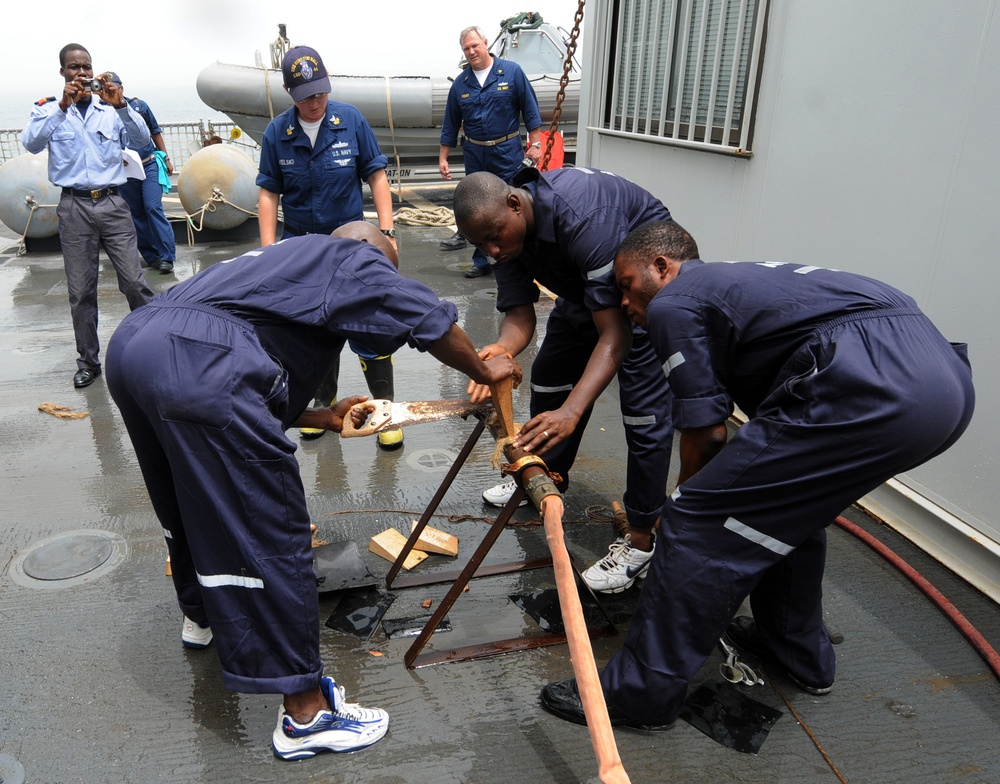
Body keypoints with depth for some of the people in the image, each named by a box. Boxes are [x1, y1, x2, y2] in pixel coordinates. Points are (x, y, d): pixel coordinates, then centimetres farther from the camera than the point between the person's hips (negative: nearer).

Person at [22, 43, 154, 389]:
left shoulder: (110, 110, 9)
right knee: (81, 291, 4)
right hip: (74, 207, 0)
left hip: (112, 204, 0)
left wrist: (121, 105, -21)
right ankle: (88, 361, 14)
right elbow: (31, 143, -10)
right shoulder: (49, 110, 7)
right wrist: (62, 107, -19)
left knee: (134, 282, -5)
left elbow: (142, 139, -6)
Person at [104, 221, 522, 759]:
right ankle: (305, 714, 5)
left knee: (189, 503, 30)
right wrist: (484, 371, 18)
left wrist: (324, 418, 37)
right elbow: (431, 321, 2)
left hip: (130, 342, 10)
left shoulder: (285, 262, 34)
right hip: (196, 365, -10)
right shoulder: (349, 257, 12)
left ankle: (201, 613, 55)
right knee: (270, 536, -4)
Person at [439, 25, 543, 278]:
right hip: (474, 153, 4)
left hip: (507, 151, -3)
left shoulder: (512, 72, -3)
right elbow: (450, 124, 11)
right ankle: (481, 262, 17)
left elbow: (530, 110, -1)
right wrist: (443, 158, 8)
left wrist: (534, 144, -6)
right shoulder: (460, 83, 6)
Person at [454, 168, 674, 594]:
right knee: (549, 374, 14)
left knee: (644, 406, -12)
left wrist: (571, 412, -52)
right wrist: (502, 349, -42)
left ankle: (640, 538, 0)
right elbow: (519, 314, -18)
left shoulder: (581, 218, -40)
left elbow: (615, 335, -41)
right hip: (583, 281, 8)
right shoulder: (502, 227, -16)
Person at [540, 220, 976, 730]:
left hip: (867, 389, -10)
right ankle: (800, 653, 43)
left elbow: (706, 433, 4)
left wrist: (689, 506, 23)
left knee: (699, 525, -2)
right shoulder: (739, 278, 33)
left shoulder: (671, 304, 7)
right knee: (787, 499, 30)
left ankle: (640, 691, 11)